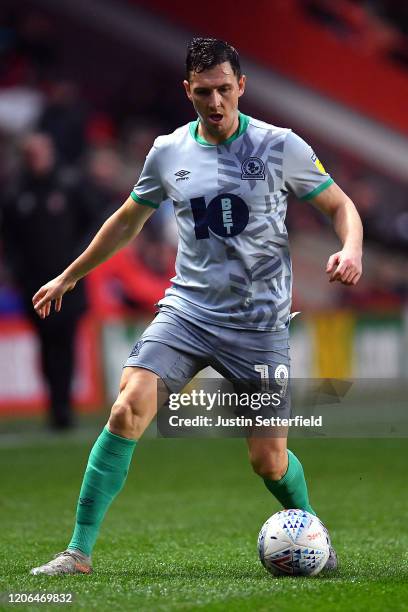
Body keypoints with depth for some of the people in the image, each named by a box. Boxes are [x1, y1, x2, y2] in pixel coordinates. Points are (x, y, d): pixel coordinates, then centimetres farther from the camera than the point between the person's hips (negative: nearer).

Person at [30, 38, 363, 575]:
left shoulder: (280, 146, -4)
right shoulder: (168, 152, 4)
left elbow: (340, 206, 5)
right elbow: (127, 222, 21)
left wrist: (350, 250, -18)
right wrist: (68, 277, 27)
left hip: (259, 325, -2)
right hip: (186, 310, 2)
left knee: (268, 460, -2)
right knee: (128, 409, -19)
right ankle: (79, 551, -15)